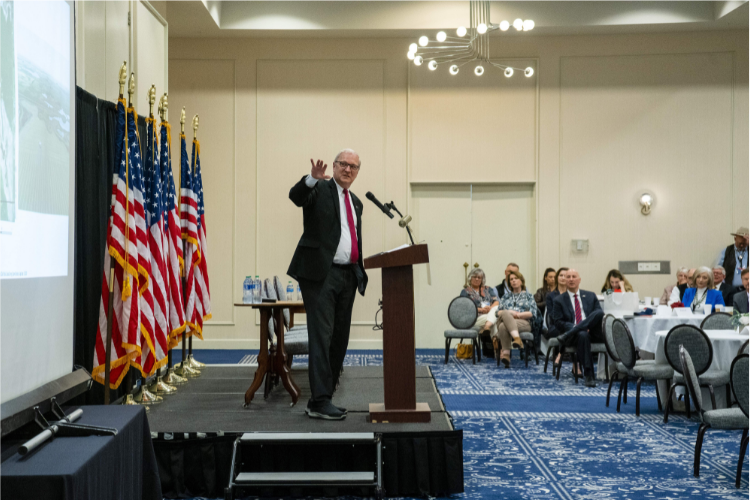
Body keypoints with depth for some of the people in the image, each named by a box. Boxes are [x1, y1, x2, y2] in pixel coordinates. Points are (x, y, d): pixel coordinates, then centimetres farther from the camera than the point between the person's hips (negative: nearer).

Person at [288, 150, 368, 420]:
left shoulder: (356, 202, 21)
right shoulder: (319, 189, 0)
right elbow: (295, 196, -22)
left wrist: (360, 271, 14)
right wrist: (313, 178, -41)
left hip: (348, 276, 8)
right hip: (321, 273, -7)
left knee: (339, 340, 7)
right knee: (321, 336, -11)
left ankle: (321, 399, 15)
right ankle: (320, 401, -10)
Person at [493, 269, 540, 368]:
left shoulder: (528, 295, 21)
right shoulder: (506, 295, 28)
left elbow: (533, 313, 6)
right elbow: (499, 312, 15)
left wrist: (517, 314, -7)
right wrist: (510, 313, -5)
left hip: (524, 322, -2)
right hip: (504, 320, 2)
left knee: (503, 326, -37)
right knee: (505, 313, -39)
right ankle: (517, 338, -52)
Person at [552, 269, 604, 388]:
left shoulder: (590, 296, 22)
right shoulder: (560, 300, 15)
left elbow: (600, 315, 13)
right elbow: (558, 322, 5)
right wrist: (574, 327, -14)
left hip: (593, 332, 2)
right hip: (575, 333, -2)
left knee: (599, 313, -30)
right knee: (583, 335, -40)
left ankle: (567, 335, -31)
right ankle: (588, 376, -40)